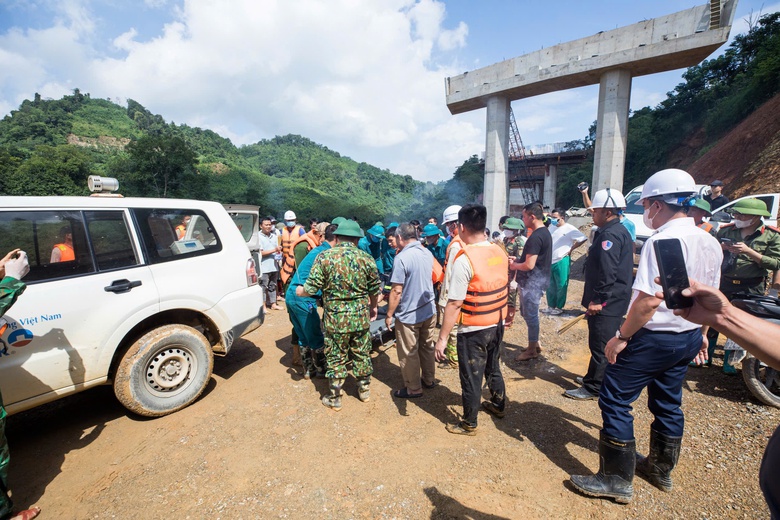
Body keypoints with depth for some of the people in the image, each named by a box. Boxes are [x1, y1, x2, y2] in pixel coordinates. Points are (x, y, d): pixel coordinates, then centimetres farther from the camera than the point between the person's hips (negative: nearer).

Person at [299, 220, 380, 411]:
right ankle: (364, 390, 37)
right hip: (361, 316, 2)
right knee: (362, 354, 19)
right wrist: (373, 307, 22)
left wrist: (299, 291, 12)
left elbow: (312, 288, -11)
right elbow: (375, 289, 3)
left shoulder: (324, 257, -10)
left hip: (335, 317, -2)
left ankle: (334, 398, 27)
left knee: (336, 357, 13)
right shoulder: (366, 258, -4)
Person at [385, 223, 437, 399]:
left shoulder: (402, 257, -21)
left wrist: (389, 315, -11)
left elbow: (397, 291, -20)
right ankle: (428, 380, 37)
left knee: (409, 353, 9)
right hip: (429, 310, 8)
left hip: (409, 315, -7)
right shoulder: (428, 253, 3)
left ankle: (413, 389, 24)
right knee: (427, 347, 21)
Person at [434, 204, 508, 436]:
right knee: (493, 367, 28)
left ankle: (469, 424, 31)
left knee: (471, 377, 12)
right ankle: (498, 405, 50)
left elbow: (454, 303, -25)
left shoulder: (464, 259, -24)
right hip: (497, 324, 7)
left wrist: (442, 338, -19)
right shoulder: (499, 252, -2)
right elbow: (503, 287, 10)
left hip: (473, 330, -7)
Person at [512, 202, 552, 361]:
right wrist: (518, 259, 12)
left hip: (532, 281, -10)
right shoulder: (544, 232, 11)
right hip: (536, 279, 10)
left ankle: (532, 350, 17)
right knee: (527, 312, 20)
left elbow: (529, 265, -24)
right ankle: (536, 343, 32)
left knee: (530, 315, 3)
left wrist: (514, 266, -6)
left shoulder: (535, 237, -22)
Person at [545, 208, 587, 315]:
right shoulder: (551, 227, 6)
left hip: (561, 262, -6)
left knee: (561, 286, 5)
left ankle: (559, 307, 17)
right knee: (550, 286, 13)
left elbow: (583, 239, -12)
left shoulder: (569, 229, -11)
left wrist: (571, 249, -8)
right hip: (549, 261, 6)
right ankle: (551, 306, 25)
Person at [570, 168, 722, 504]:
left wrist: (621, 337, -18)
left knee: (615, 400, 2)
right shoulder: (710, 243, 6)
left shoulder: (661, 241, -21)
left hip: (654, 336, -9)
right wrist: (702, 333, 26)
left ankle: (617, 480, 12)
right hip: (688, 337, 9)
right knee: (668, 403, 22)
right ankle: (661, 469, 40)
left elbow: (649, 300, -26)